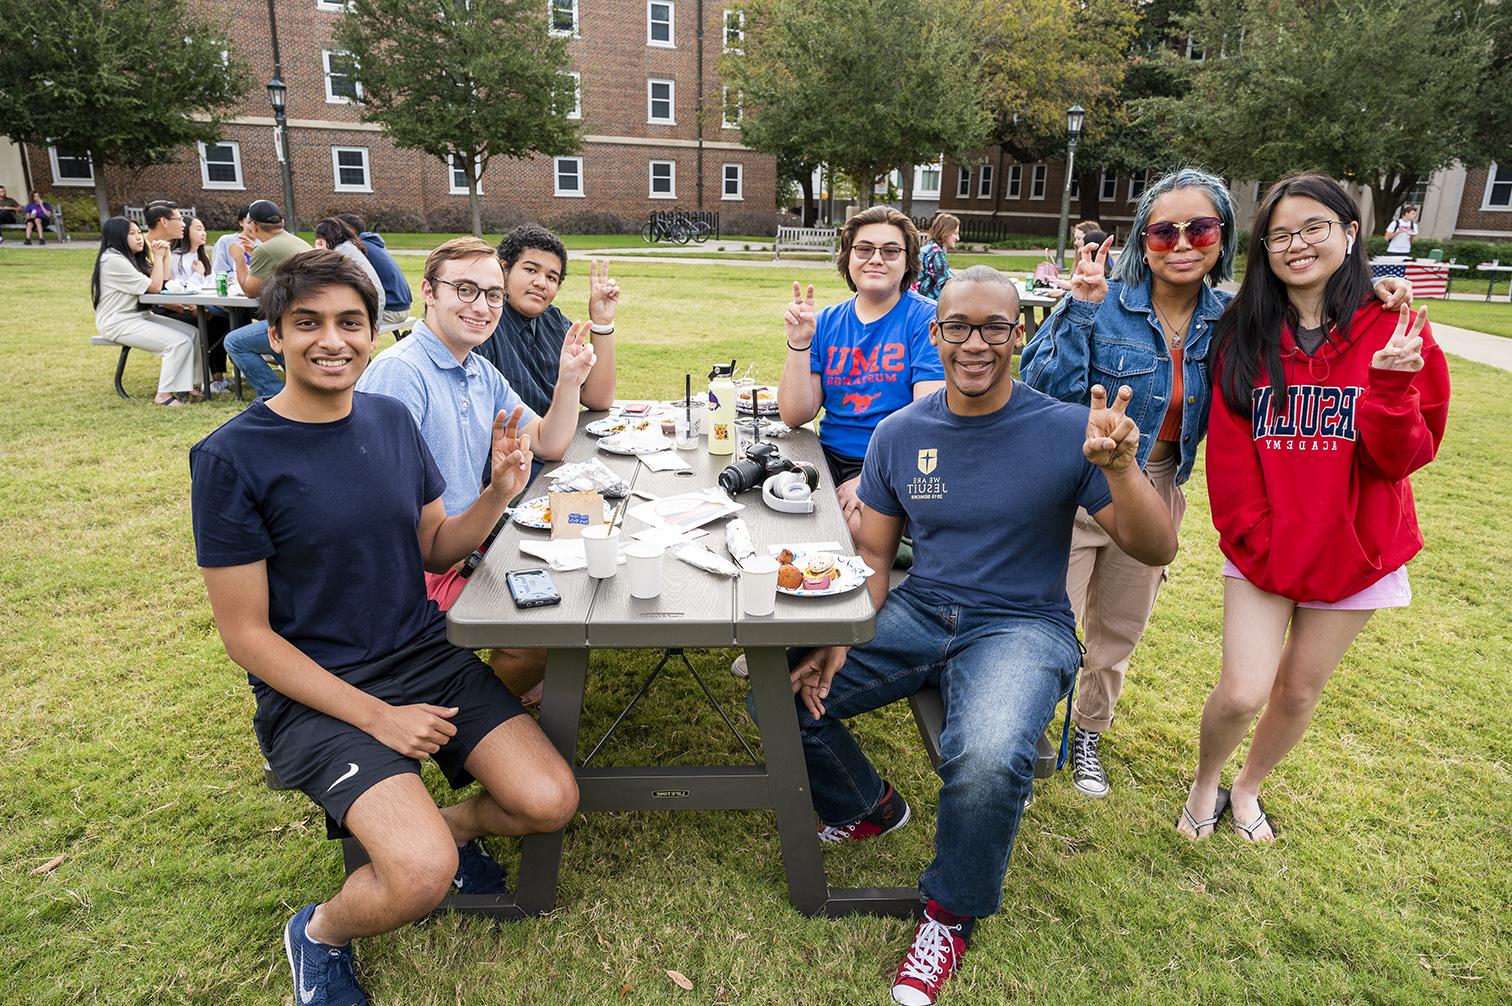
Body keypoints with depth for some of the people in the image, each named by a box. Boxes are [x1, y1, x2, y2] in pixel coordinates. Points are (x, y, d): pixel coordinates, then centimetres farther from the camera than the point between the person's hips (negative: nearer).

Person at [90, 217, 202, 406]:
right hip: (119, 323, -9)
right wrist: (158, 256, -6)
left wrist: (165, 255, 5)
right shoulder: (113, 260, -16)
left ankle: (185, 384, 0)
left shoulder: (131, 258, 14)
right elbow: (154, 287, -17)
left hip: (140, 316, 10)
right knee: (179, 342, -23)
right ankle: (164, 395, -17)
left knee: (193, 333, -3)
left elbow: (164, 283, 12)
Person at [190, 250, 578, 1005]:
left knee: (550, 801, -11)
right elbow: (245, 634, -11)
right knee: (423, 876, -23)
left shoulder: (391, 419, 2)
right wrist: (377, 717, -17)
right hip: (315, 690, -4)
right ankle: (318, 934, 12)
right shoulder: (231, 457, -13)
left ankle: (449, 825, 22)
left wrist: (499, 494, -11)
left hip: (426, 657, 5)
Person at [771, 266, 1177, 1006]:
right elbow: (872, 554, 6)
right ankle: (868, 805, 21)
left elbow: (1156, 550, -9)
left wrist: (1120, 468, -29)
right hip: (917, 613, 4)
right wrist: (840, 642, -11)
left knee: (987, 762, -34)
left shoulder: (1065, 431, -9)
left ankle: (950, 915, 0)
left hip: (1021, 627, -4)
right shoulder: (899, 434, 1)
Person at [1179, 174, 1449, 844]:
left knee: (1299, 692, 13)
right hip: (1263, 548, 0)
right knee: (1241, 694, -8)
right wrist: (1253, 536, -11)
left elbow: (1405, 457, -11)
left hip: (1354, 549, 1)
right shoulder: (1246, 334, -3)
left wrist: (1392, 384, -27)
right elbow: (1228, 453, -4)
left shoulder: (1394, 332, -6)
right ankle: (1204, 784, 24)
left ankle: (1247, 789, 40)